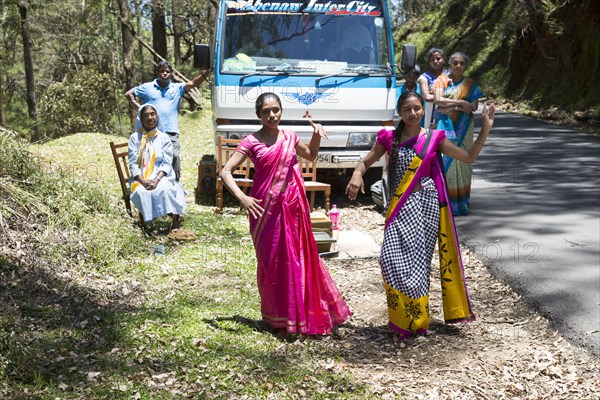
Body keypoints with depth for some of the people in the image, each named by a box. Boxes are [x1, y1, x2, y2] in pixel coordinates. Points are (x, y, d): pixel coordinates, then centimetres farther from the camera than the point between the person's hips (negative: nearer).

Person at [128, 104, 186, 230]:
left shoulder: (164, 138, 7)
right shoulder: (134, 138, 7)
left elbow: (167, 163, -1)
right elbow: (133, 164, 1)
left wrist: (156, 181, -19)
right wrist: (143, 182, -17)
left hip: (161, 177, -1)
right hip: (141, 178, 1)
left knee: (164, 189, -35)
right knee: (141, 192, -34)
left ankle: (175, 224, -27)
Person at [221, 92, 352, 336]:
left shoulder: (289, 137, 9)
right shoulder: (251, 142, -5)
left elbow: (310, 155, 29)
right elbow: (225, 172, -8)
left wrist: (316, 135, 10)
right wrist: (242, 197, -21)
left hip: (292, 206, 4)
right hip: (265, 208, -4)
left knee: (299, 258, 7)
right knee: (272, 261, 3)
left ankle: (305, 313, 21)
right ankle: (277, 317, 16)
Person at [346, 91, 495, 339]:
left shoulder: (434, 138, 5)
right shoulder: (389, 139, 7)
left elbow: (469, 157, 7)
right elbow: (366, 162, 11)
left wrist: (486, 128, -1)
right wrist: (357, 175, -11)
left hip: (426, 204, -1)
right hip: (400, 207, 1)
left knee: (417, 259, -3)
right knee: (393, 259, -10)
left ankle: (416, 320, 11)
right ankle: (405, 318, 6)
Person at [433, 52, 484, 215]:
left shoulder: (470, 84, 9)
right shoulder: (441, 80, 7)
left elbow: (473, 106, -4)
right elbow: (438, 99, -9)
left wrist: (451, 107, -12)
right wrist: (461, 103, -13)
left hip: (463, 128, 1)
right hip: (445, 126, -1)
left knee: (461, 161, -1)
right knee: (444, 160, -8)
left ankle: (460, 202, 3)